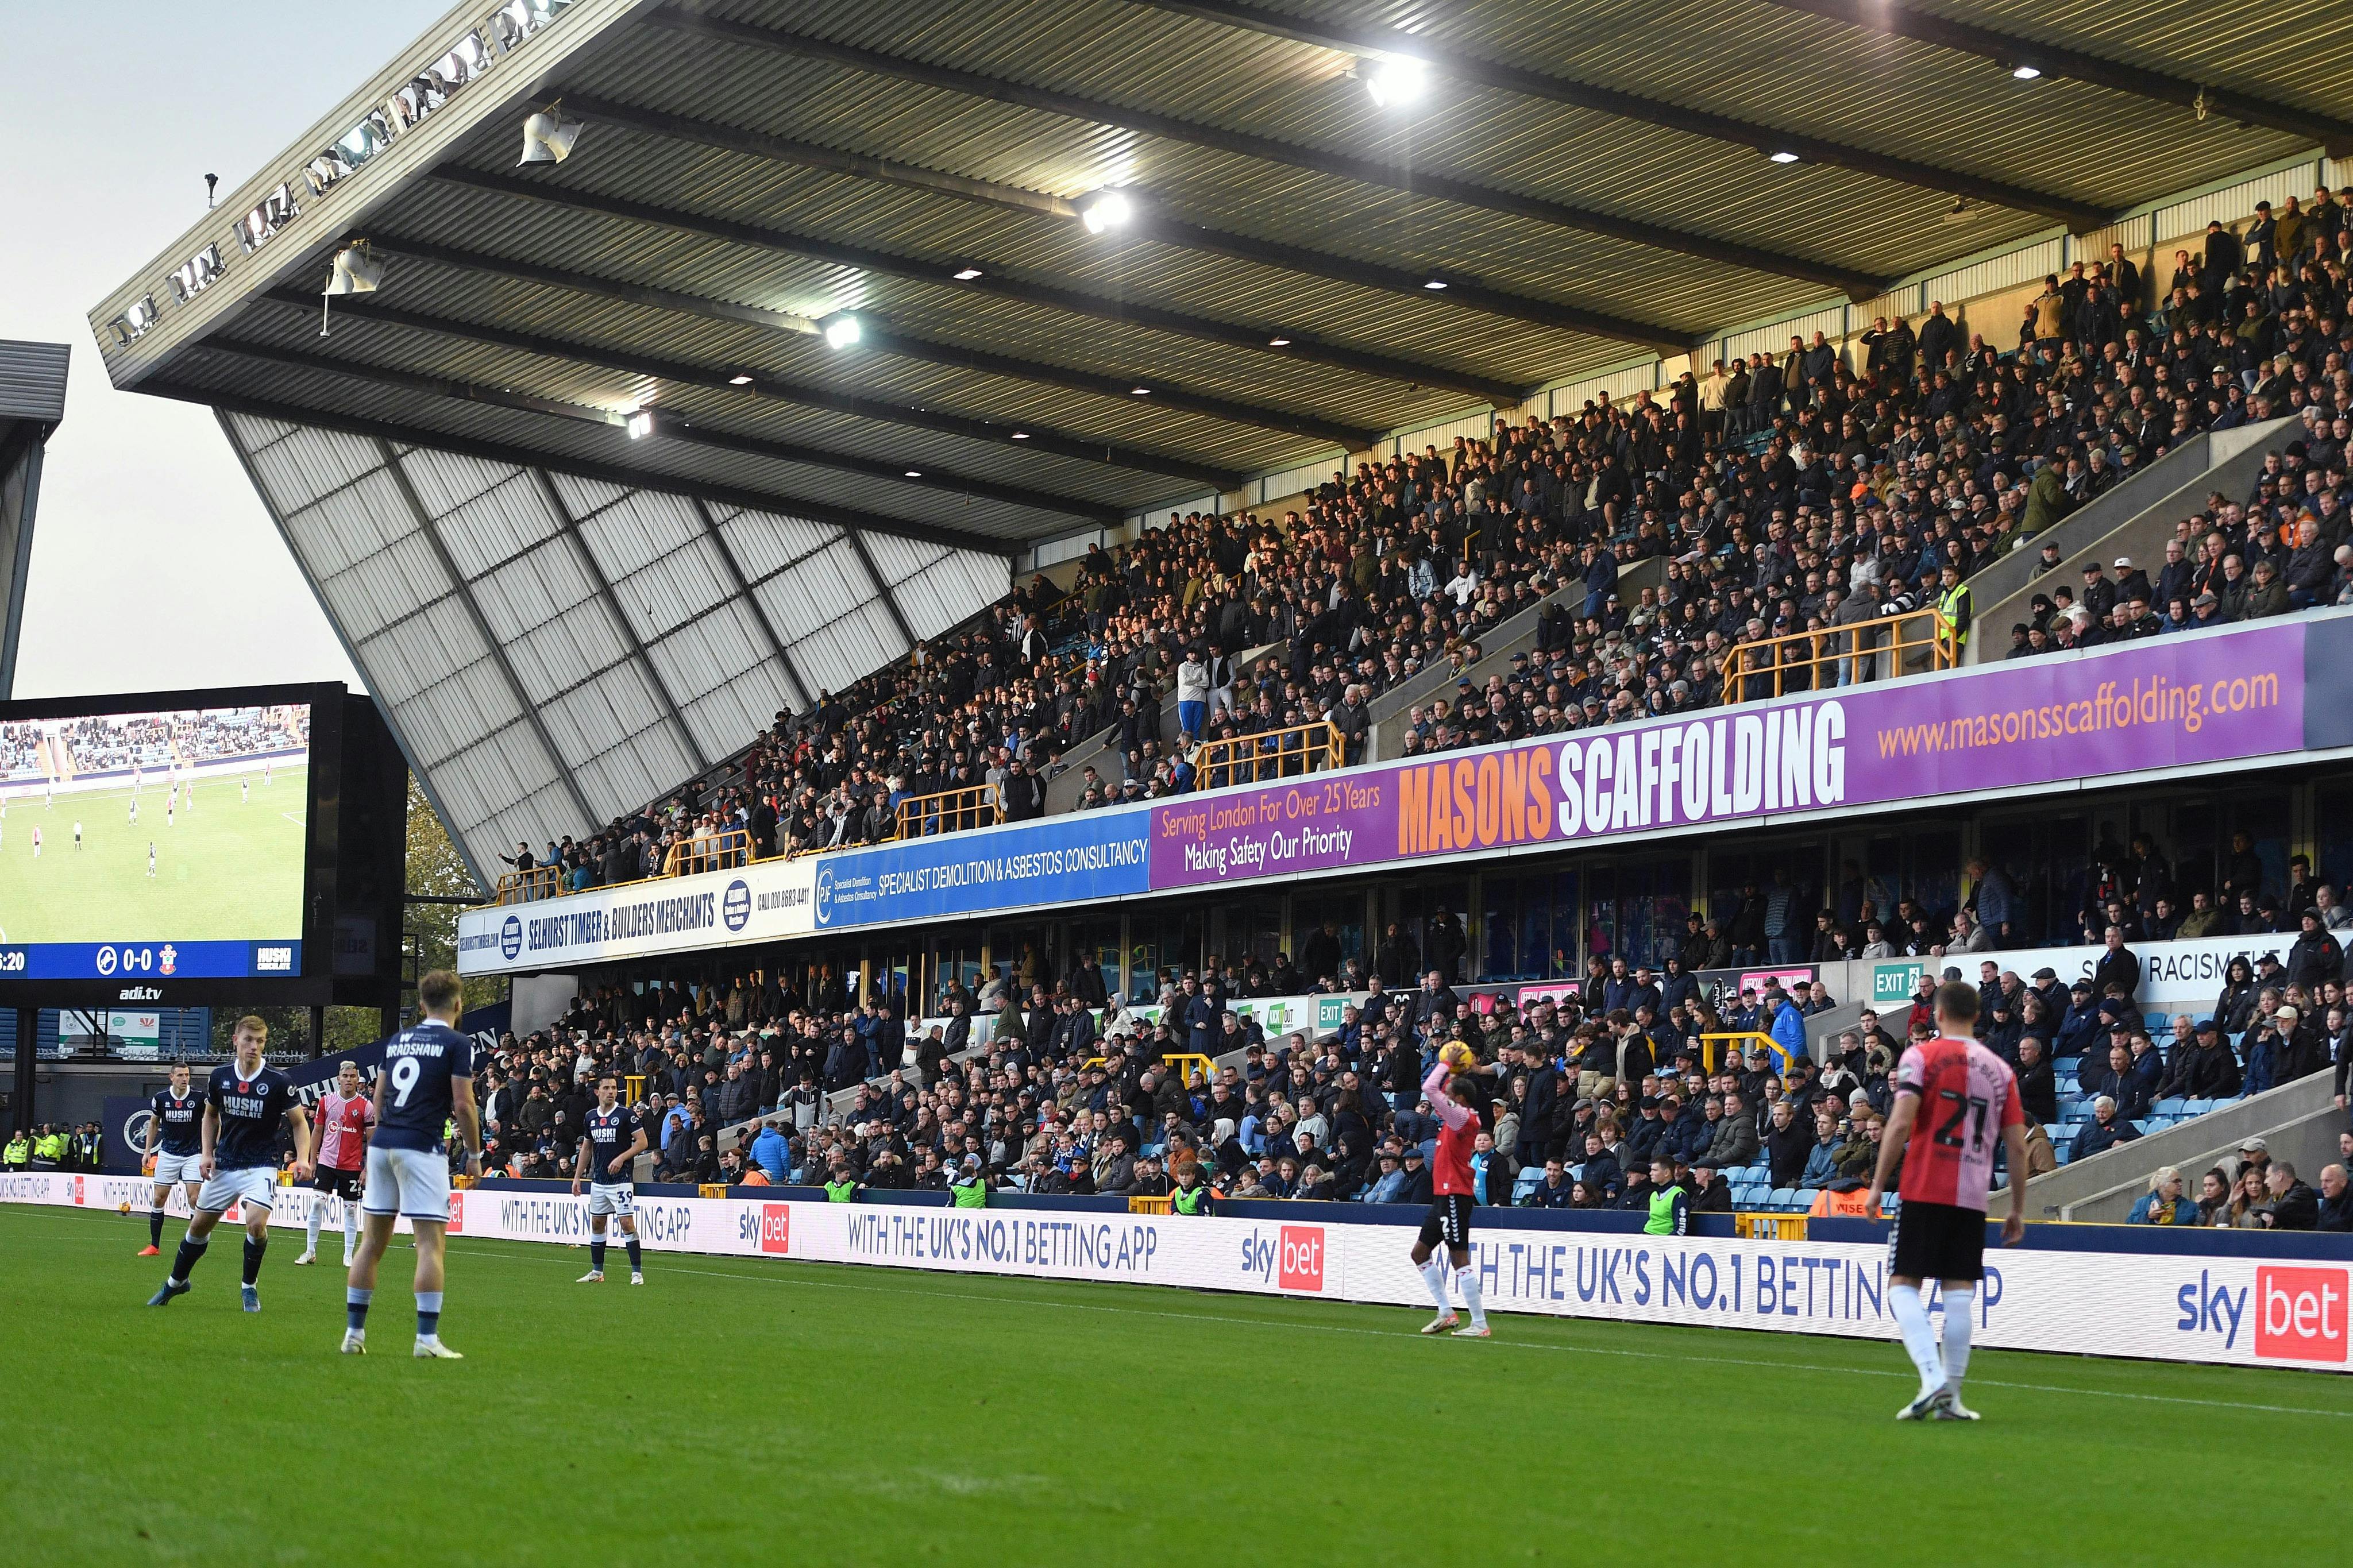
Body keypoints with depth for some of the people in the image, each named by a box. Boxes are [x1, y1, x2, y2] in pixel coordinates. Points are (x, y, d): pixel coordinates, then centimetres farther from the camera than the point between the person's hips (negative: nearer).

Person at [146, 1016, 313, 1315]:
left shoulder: (277, 1081, -12)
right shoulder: (220, 1076, -2)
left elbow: (300, 1122, -4)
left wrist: (303, 1158, -18)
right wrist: (207, 1152, 4)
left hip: (260, 1166, -4)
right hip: (224, 1165, 4)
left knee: (256, 1223, -24)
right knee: (199, 1224, 11)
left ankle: (250, 1287, -1)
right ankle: (176, 1282, 35)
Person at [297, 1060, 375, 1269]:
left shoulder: (366, 1106, -4)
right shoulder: (326, 1101, 3)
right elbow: (318, 1131, 11)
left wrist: (367, 1169, -5)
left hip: (352, 1166, -1)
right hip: (327, 1162, 1)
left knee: (351, 1209, 3)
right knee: (317, 1202, -7)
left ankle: (349, 1255, 11)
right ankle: (311, 1251, 2)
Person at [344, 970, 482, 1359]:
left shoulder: (396, 1040, 15)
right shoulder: (457, 1044, -3)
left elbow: (379, 1097, 17)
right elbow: (464, 1104, -8)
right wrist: (474, 1155, 2)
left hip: (382, 1143, 6)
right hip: (422, 1147, -6)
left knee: (373, 1242, 11)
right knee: (431, 1243, -5)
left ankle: (354, 1333, 13)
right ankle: (427, 1338, -11)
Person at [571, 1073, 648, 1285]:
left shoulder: (626, 1114, -7)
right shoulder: (591, 1116, 10)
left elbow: (642, 1142, -8)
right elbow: (586, 1148, 19)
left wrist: (621, 1158, -19)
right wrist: (577, 1177, 15)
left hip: (621, 1179, -6)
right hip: (598, 1180, 6)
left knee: (627, 1223, -11)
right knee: (596, 1224, 10)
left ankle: (637, 1272, -8)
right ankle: (597, 1272, 19)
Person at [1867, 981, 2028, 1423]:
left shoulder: (1921, 1056, -1)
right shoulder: (1999, 1068, 12)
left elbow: (1901, 1123, -12)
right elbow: (2017, 1145, 9)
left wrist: (1878, 1185, -8)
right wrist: (2017, 1210, 15)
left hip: (1924, 1191, -4)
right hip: (1974, 1198, 4)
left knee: (1903, 1285, 1)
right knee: (1959, 1294, 5)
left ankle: (1933, 1379, -17)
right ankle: (1950, 1398, 4)